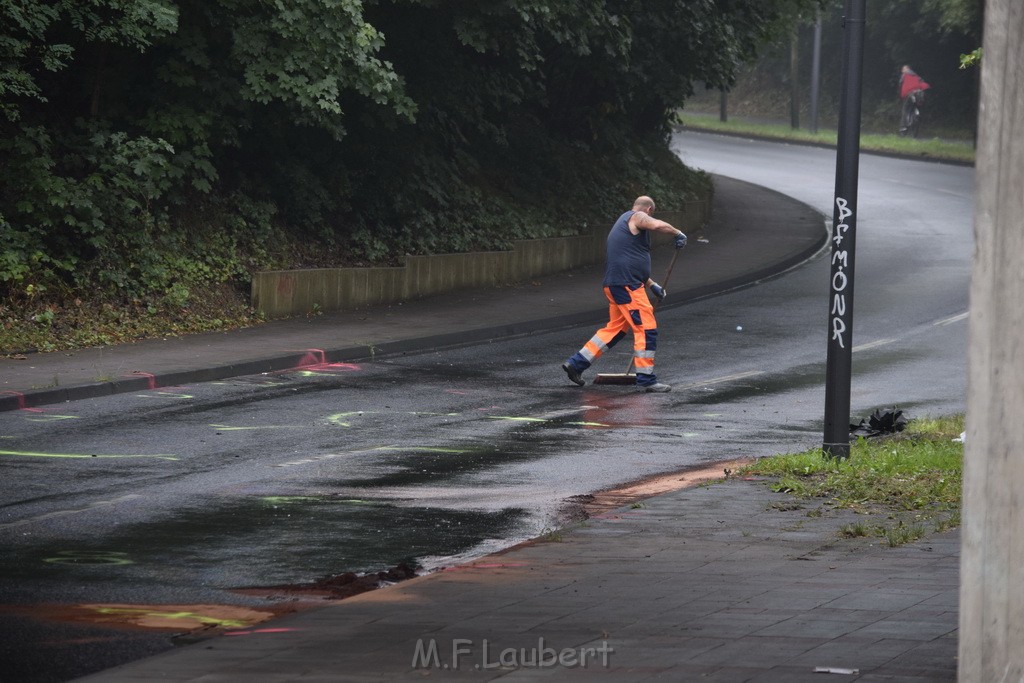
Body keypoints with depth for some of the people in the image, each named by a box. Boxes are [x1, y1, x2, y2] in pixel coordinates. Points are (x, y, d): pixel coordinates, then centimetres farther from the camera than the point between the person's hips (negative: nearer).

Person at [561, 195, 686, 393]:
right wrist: (678, 234, -10)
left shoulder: (623, 222, 27)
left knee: (616, 328, 18)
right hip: (627, 285, -10)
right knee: (646, 329, -6)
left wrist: (652, 285, 32)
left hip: (615, 285, 10)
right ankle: (646, 380, -5)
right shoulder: (637, 217, -3)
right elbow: (658, 225, -27)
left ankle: (576, 363, 19)